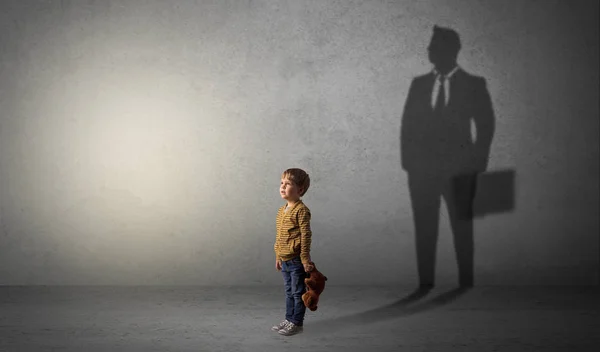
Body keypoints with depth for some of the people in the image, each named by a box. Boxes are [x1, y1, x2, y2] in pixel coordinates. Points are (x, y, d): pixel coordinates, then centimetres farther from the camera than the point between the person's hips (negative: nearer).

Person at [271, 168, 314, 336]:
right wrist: (278, 257, 18)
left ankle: (297, 322, 13)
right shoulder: (282, 210, 10)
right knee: (289, 292, 18)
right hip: (285, 260, 8)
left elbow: (306, 235, -18)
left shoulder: (301, 210, -16)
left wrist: (305, 259, -18)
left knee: (298, 292, 3)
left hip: (297, 260, -8)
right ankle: (289, 319, 28)